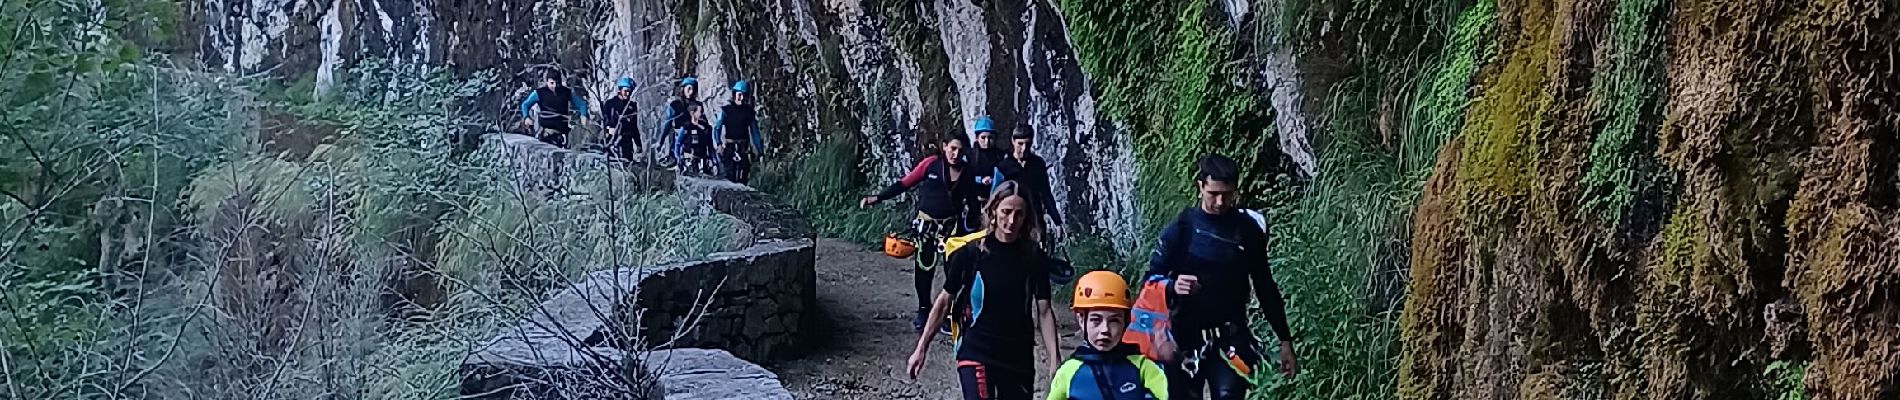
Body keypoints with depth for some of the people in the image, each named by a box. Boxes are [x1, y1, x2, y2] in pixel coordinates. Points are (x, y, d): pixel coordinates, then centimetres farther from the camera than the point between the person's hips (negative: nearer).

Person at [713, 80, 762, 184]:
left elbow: (754, 130, 13)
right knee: (728, 176, -9)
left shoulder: (749, 111, 7)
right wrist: (719, 144, -17)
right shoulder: (725, 110, -2)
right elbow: (717, 128, -4)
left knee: (743, 178, -1)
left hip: (744, 148, 2)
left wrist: (759, 148, 11)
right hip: (729, 147, -2)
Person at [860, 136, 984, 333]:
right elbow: (904, 184, -6)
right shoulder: (931, 164, -8)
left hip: (952, 226, 1)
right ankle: (923, 311, 23)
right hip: (926, 224, -1)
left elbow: (972, 202, 6)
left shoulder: (967, 173, -1)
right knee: (923, 268, 6)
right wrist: (877, 198, -11)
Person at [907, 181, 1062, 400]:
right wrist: (921, 348, 2)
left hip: (1019, 357, 3)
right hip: (976, 352, -3)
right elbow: (944, 301, 2)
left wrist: (1054, 361, -6)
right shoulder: (970, 253, -6)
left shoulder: (1033, 257, -1)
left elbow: (1044, 311, 1)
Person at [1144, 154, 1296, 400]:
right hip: (1187, 336, 0)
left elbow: (1265, 287, 10)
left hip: (1231, 338, 1)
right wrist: (1172, 286, -25)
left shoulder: (1247, 230, 4)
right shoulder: (1182, 228, -2)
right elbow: (1152, 277, -2)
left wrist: (1285, 340, 9)